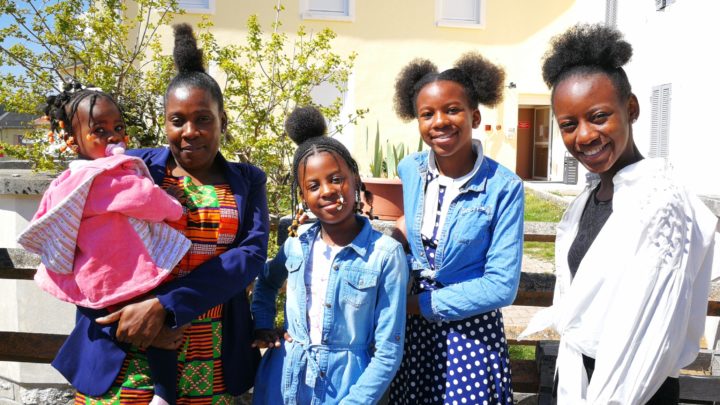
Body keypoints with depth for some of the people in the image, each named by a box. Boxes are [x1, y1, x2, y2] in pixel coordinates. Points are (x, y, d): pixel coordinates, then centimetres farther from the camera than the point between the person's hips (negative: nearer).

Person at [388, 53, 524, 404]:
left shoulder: (503, 187, -16)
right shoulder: (408, 171, -3)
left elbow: (501, 286, -17)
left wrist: (422, 304, -14)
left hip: (471, 334, -3)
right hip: (412, 330, 4)